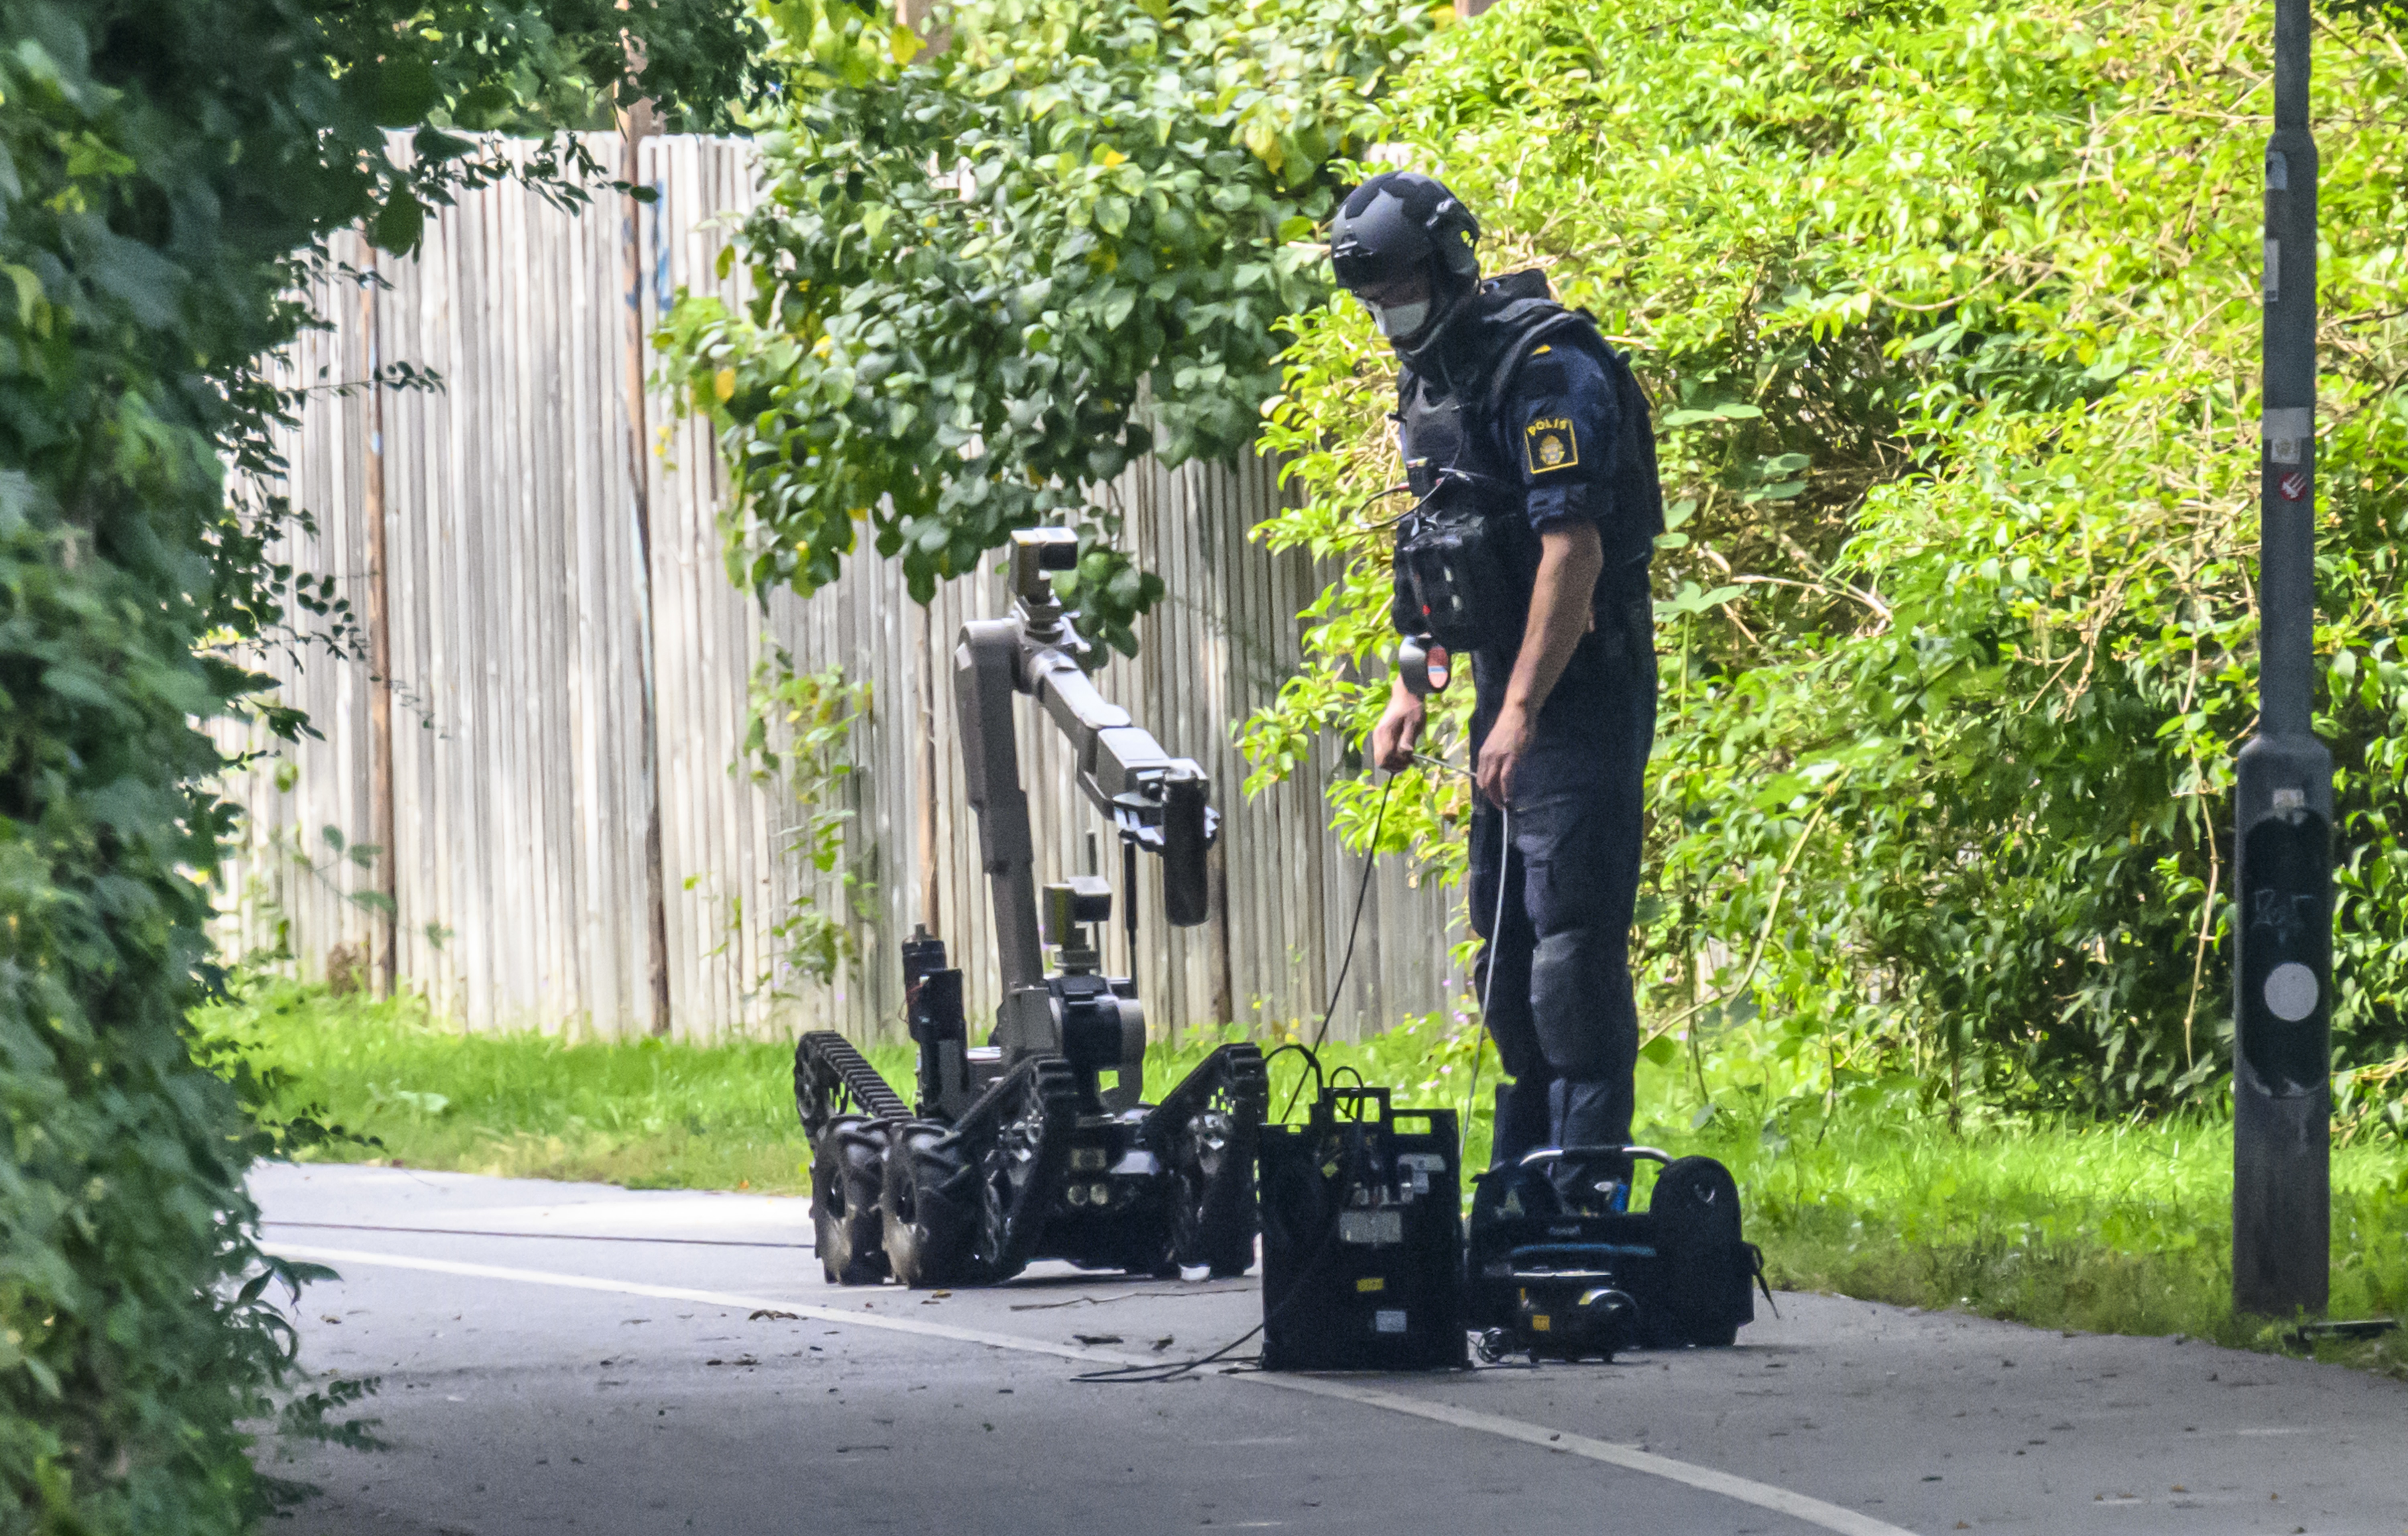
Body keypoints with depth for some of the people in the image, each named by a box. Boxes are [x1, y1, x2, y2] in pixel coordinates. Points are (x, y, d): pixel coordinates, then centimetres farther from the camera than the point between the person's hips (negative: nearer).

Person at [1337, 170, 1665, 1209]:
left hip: (1579, 694, -10)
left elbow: (1574, 549, -22)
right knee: (1507, 940, 13)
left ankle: (1588, 1186, -15)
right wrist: (1413, 685, 17)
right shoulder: (1433, 380, 14)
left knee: (1572, 936, -13)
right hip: (1509, 695, 10)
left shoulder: (1547, 370, -16)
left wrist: (1521, 711, -25)